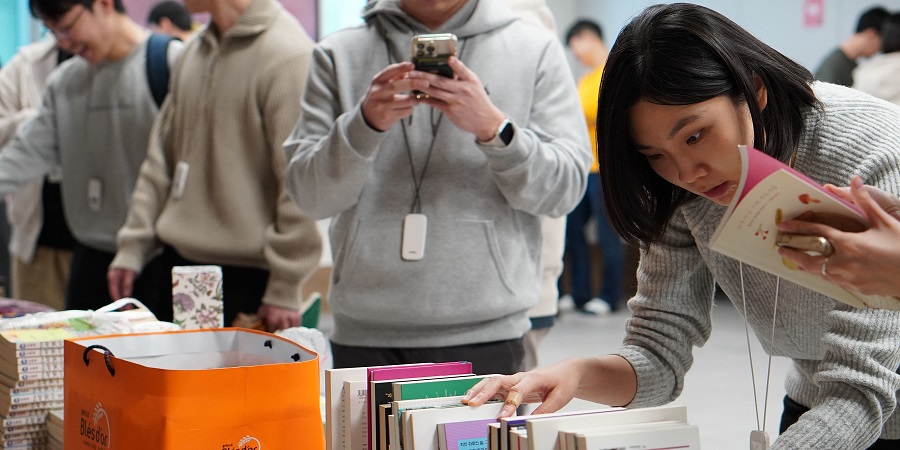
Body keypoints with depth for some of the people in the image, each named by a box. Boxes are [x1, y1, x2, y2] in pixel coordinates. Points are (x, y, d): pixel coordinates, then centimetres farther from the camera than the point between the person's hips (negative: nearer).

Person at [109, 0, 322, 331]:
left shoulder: (289, 54, -14)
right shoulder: (195, 50, 12)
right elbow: (161, 158, 17)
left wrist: (285, 290, -16)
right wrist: (132, 247, 10)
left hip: (248, 276, -8)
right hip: (180, 265, 8)